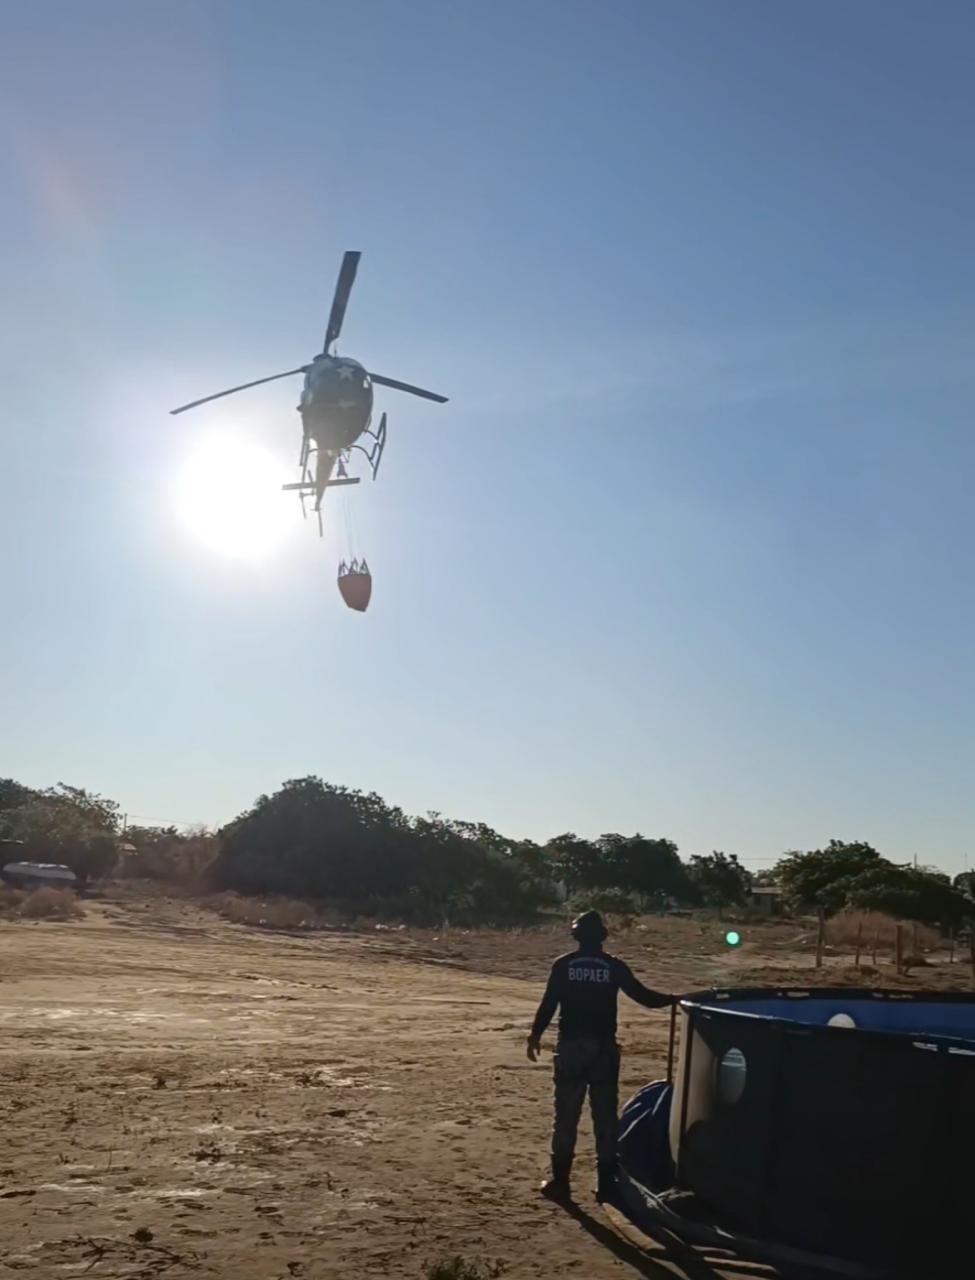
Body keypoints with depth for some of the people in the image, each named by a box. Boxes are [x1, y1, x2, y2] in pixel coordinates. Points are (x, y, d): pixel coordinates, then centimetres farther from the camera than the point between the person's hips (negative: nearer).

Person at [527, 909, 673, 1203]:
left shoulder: (564, 965, -3)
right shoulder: (613, 966, -1)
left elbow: (548, 1004, -4)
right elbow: (644, 997, 2)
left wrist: (535, 1035, 8)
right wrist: (674, 1000, 17)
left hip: (571, 1045, 0)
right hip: (603, 1047, 1)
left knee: (566, 1116, 7)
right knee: (605, 1116, 8)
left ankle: (560, 1180, 10)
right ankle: (606, 1182, 11)